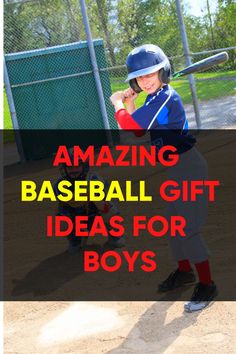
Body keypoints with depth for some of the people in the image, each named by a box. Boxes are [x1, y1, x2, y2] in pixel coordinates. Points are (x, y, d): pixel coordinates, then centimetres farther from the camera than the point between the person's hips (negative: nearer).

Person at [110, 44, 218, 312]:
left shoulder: (166, 97, -23)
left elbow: (129, 125, -28)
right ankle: (184, 271, 35)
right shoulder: (154, 99, 7)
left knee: (186, 227, -10)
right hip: (173, 167, 10)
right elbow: (137, 130, 16)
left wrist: (117, 103, -10)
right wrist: (129, 106, 5)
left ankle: (206, 284, -1)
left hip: (187, 166, -10)